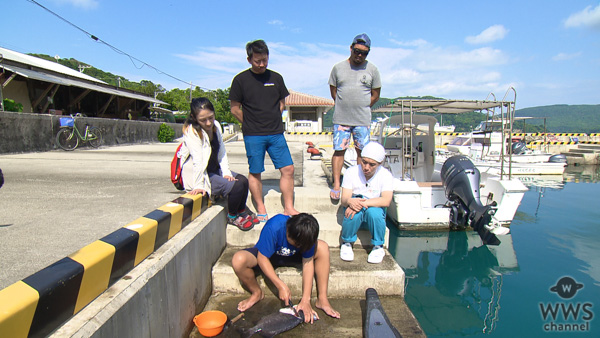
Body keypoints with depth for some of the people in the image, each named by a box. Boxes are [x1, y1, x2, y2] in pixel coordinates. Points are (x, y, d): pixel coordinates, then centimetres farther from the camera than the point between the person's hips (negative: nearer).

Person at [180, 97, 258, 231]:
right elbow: (197, 160, -27)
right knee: (236, 186, -19)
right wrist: (199, 185, -28)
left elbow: (222, 152, 4)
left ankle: (242, 212, 20)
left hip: (215, 170, 8)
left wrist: (226, 172, -4)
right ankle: (232, 217, 6)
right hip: (201, 175, -8)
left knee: (242, 180, 0)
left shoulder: (216, 126, 0)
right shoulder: (191, 132, -21)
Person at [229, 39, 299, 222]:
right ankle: (261, 210, 17)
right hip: (253, 136, -3)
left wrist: (272, 121, 10)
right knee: (255, 173, 3)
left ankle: (288, 208, 11)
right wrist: (251, 125, 5)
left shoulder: (276, 78, 9)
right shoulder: (241, 80, -1)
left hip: (276, 133, 3)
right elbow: (235, 109, 3)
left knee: (288, 169, -1)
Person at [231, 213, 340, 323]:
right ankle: (256, 293, -5)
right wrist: (281, 286, -34)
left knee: (323, 247, -25)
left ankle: (322, 299, -15)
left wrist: (306, 300, -28)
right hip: (267, 255, -2)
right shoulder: (273, 227, -38)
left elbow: (308, 263, -23)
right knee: (238, 260, -35)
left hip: (292, 256, 2)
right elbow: (262, 258, -31)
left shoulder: (306, 235, -26)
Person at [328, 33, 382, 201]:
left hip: (363, 119, 0)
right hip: (341, 118, 0)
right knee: (339, 150, -2)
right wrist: (344, 106, 6)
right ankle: (336, 184, 5)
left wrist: (362, 108, 6)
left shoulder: (372, 70, 5)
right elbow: (333, 91, 11)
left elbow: (375, 94, 10)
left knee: (362, 151, 4)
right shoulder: (338, 68, 5)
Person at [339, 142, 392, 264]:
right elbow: (344, 200, -12)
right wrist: (350, 201, -38)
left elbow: (386, 201, -24)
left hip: (375, 210, 0)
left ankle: (378, 247, -9)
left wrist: (362, 203, -36)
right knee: (354, 212, -35)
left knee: (373, 211, -35)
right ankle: (346, 243, -6)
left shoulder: (386, 175, -9)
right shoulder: (351, 172, -7)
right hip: (355, 214, 0)